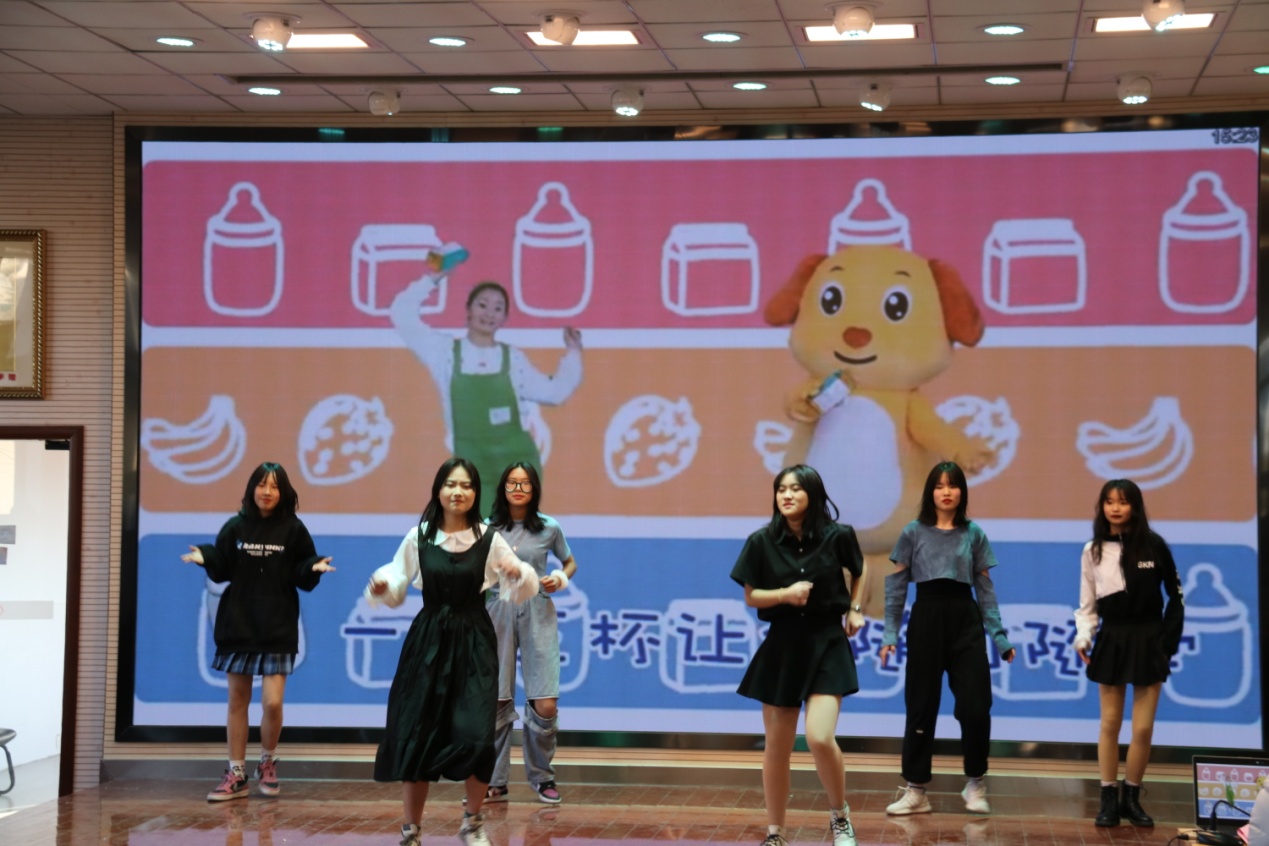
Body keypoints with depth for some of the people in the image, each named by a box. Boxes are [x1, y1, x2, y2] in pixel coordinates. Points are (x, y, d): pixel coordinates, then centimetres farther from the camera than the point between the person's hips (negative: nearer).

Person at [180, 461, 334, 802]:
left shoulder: (293, 529, -1)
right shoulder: (236, 527, 3)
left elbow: (303, 578, 0)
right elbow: (221, 570, 2)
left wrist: (315, 568, -20)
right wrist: (205, 558, -16)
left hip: (277, 628, -2)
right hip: (238, 624, 2)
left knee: (272, 703, -10)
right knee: (238, 700, 8)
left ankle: (268, 763, 16)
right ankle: (236, 776, 17)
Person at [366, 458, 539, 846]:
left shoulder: (489, 540, -1)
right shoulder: (417, 537, 2)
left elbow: (519, 593, 3)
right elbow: (396, 591, 7)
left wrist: (520, 575, -19)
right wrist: (381, 587, -15)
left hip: (473, 642, -1)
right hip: (427, 640, 1)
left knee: (476, 737, -11)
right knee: (415, 736, 2)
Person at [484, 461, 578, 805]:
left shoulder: (549, 529, 3)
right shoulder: (488, 530, 3)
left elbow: (570, 562, 18)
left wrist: (561, 578, -3)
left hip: (537, 614, -1)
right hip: (497, 613, 1)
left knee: (545, 705, -8)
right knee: (495, 703, 1)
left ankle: (542, 778, 12)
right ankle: (495, 783, 12)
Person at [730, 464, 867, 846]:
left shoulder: (837, 536, -5)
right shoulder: (762, 542, -5)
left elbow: (858, 573, 15)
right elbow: (751, 596, 0)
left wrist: (854, 609, 3)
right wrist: (785, 593, -17)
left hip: (827, 645, -2)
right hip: (782, 646, 2)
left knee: (820, 738, -17)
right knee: (777, 747, 6)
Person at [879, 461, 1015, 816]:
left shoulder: (974, 534, 7)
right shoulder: (913, 532, 3)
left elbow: (985, 586, 7)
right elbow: (896, 584, 3)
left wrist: (999, 635, 2)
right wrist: (890, 633, -4)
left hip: (965, 618, 1)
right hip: (926, 617, -1)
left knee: (976, 705, -3)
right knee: (921, 705, 4)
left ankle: (975, 785, 15)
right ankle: (915, 791, 10)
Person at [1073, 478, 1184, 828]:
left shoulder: (1154, 545, -5)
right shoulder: (1093, 550, 1)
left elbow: (1175, 595, 1)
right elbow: (1088, 603, 5)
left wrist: (1169, 640, -3)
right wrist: (1084, 636, -9)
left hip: (1148, 641, -1)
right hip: (1112, 640, 1)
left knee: (1143, 728, -1)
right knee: (1110, 724, 5)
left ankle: (1131, 797, 13)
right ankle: (1109, 800, 11)